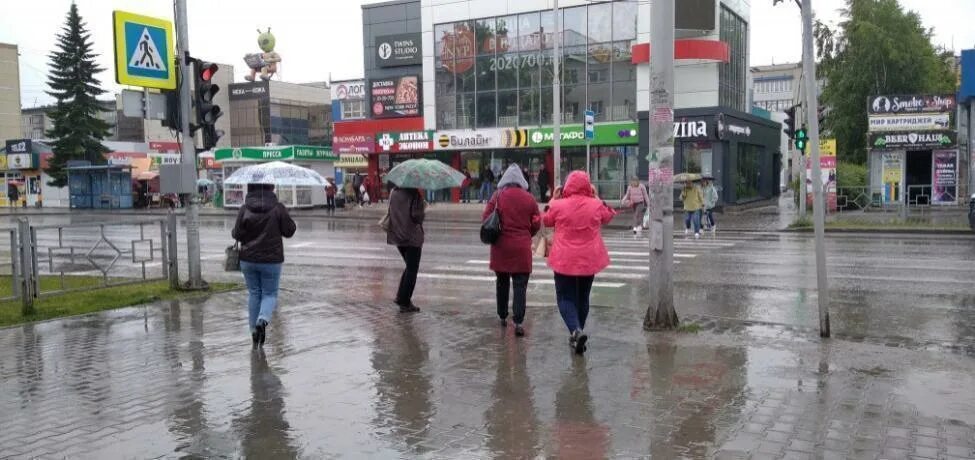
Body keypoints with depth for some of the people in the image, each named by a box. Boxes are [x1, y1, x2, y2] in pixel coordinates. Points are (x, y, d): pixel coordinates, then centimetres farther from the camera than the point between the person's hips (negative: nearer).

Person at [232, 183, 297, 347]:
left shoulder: (245, 209, -7)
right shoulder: (278, 208, -10)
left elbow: (237, 234, -6)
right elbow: (289, 231, -4)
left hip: (248, 259, 2)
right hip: (271, 260, -2)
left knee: (254, 293, 14)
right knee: (270, 293, 9)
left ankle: (254, 330, 17)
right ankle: (263, 319, -18)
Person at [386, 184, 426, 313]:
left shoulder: (393, 192, 6)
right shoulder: (414, 194, -15)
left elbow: (390, 212, 10)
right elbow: (416, 215, -20)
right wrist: (424, 206, 0)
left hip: (397, 235, 7)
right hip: (412, 236, -7)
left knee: (410, 267, 23)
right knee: (412, 270, 4)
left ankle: (401, 297, 18)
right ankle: (405, 303, 3)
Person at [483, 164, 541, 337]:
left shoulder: (498, 197, -5)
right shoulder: (529, 199, -3)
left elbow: (485, 219, -4)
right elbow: (536, 225, 2)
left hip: (500, 247, 1)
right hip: (522, 248, -1)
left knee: (502, 282, 18)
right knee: (520, 285, 0)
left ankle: (502, 317, 28)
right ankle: (518, 322, -8)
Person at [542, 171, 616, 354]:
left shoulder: (558, 206, -12)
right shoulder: (596, 205, -7)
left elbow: (546, 220, 8)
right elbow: (608, 217, 15)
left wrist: (553, 200, 15)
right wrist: (597, 198, 17)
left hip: (564, 260, -2)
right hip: (589, 260, 3)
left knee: (565, 297, 4)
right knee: (582, 297, 18)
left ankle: (576, 331, -19)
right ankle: (578, 332, 29)